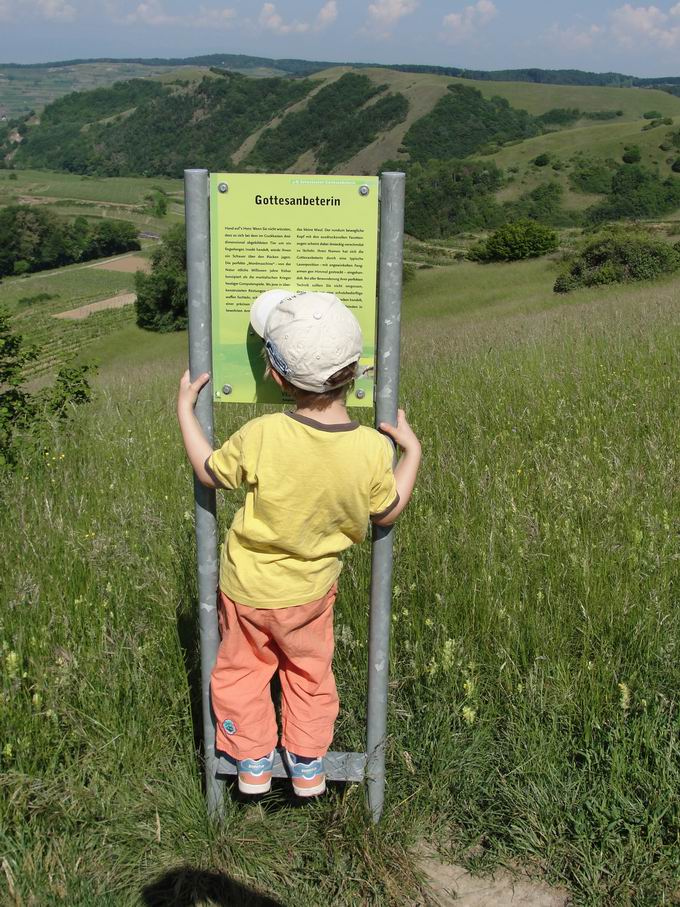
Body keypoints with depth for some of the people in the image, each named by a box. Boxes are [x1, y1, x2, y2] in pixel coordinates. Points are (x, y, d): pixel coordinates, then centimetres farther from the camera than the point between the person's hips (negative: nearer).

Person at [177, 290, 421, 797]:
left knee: (242, 669, 24)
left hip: (248, 587, -2)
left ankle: (253, 763, 39)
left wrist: (185, 409, 0)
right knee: (310, 671, 27)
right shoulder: (373, 450, -25)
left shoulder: (261, 437, -31)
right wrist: (412, 449, 2)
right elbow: (387, 513, -7)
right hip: (312, 590, 2)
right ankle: (309, 765, 40)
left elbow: (210, 473, -11)